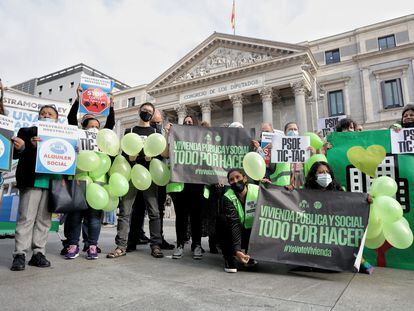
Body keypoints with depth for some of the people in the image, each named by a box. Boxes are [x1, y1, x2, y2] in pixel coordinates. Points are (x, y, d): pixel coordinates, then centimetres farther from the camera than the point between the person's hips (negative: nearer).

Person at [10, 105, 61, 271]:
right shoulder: (27, 131, 10)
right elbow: (16, 153, -2)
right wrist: (29, 146, -22)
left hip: (52, 183, 2)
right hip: (31, 181, -2)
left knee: (44, 220, 5)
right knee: (26, 218, -2)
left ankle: (38, 253, 12)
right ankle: (20, 254, 4)